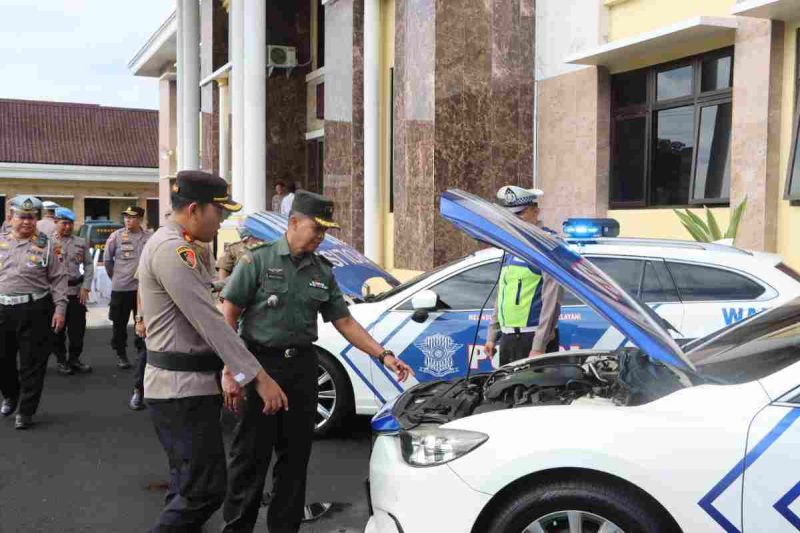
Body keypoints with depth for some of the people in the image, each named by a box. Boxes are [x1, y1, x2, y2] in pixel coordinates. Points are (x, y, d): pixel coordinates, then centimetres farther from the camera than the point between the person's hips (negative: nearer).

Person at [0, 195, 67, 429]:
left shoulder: (45, 245, 0)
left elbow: (59, 278, 0)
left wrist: (60, 308, -6)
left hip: (35, 311, -3)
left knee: (32, 363, 2)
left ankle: (26, 411, 15)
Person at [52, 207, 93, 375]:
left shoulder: (81, 242, 8)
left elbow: (88, 265, 7)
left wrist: (85, 287, -1)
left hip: (77, 290, 3)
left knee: (78, 327, 7)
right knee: (58, 328, 7)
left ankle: (74, 358, 22)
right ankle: (61, 360, 19)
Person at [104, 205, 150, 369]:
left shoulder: (149, 237, -3)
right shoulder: (116, 236, -5)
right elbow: (107, 259, 5)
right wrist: (115, 277, 7)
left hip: (143, 287, 1)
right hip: (120, 287, -1)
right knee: (120, 323, 7)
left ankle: (142, 350, 24)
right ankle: (121, 354, 20)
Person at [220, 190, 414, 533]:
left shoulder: (322, 271, 10)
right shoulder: (258, 259, -5)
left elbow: (344, 321, 12)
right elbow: (228, 316, -7)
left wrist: (384, 356, 4)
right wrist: (228, 372, -14)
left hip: (302, 368, 5)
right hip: (260, 365, -5)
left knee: (295, 456, 10)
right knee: (250, 456, 2)